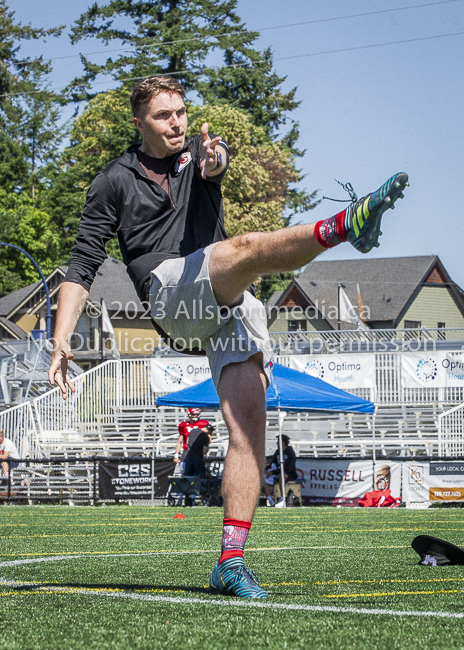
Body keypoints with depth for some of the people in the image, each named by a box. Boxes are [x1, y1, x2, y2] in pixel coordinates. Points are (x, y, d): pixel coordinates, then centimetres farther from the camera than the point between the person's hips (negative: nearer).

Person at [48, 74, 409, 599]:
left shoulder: (199, 151, 21)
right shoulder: (115, 182, 14)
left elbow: (216, 161, -7)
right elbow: (82, 266, 10)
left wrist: (213, 161, -34)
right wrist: (61, 342, -2)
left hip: (233, 307, 4)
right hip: (171, 290, -3)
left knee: (248, 419, -12)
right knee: (247, 247, -33)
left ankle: (230, 562, -15)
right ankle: (344, 225, -61)